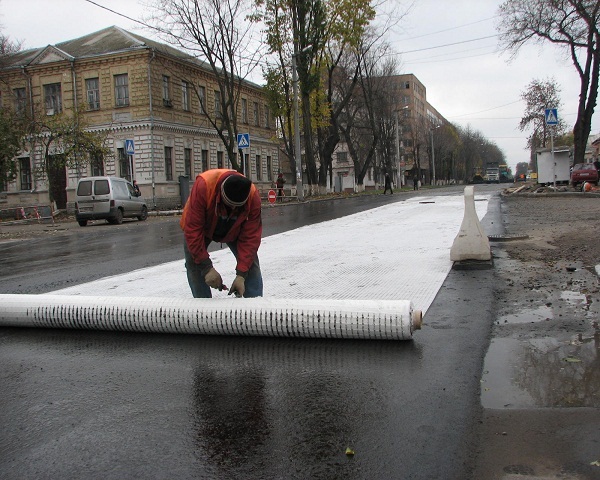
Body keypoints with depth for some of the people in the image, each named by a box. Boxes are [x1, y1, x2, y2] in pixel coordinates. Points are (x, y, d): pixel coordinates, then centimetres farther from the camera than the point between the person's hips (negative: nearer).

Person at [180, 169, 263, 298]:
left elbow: (249, 238, -29)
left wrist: (241, 275, -34)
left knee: (250, 262, -8)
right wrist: (207, 268, -38)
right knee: (193, 264, -11)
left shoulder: (253, 197, -35)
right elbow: (193, 230, -38)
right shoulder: (203, 186, -43)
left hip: (233, 231, 1)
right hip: (201, 228, -1)